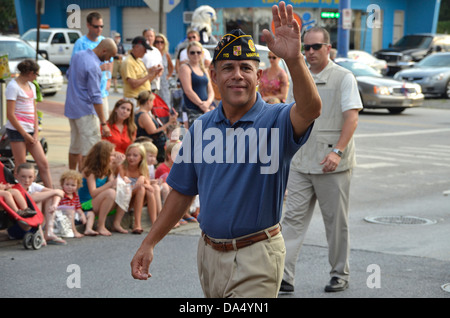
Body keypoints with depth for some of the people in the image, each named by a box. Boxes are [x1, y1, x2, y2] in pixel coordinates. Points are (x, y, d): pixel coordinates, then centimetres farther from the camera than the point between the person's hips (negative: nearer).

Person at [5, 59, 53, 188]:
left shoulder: (31, 86, 16)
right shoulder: (13, 86, -8)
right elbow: (10, 114, -13)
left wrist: (36, 132, 5)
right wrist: (25, 134, -13)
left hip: (29, 131, 7)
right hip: (16, 130, -7)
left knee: (43, 163, 3)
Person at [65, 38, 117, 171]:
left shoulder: (78, 55, 4)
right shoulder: (93, 67, -22)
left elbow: (68, 75, 22)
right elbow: (96, 98, -22)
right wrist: (103, 123, -20)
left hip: (71, 107, 9)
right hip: (86, 111, -9)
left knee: (75, 146, 18)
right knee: (89, 150, -5)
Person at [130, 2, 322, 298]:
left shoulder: (275, 120, -9)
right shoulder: (202, 126, 7)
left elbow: (311, 108, -32)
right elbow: (182, 192, 13)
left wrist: (294, 59, -49)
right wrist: (149, 243, 9)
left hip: (255, 258, -5)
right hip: (209, 252, 5)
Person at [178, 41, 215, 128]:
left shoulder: (204, 70, 20)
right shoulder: (185, 68, -1)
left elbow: (211, 91, 15)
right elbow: (188, 91, -11)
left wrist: (208, 102, -7)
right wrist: (201, 104, -14)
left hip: (207, 109, 7)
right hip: (193, 110, -7)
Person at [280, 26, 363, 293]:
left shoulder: (343, 78, -6)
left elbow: (352, 118, -14)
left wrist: (337, 151, -24)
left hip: (333, 164, -5)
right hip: (301, 163, 5)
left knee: (336, 221, 5)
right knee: (294, 217, -2)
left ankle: (340, 274, 18)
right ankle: (285, 275, -3)